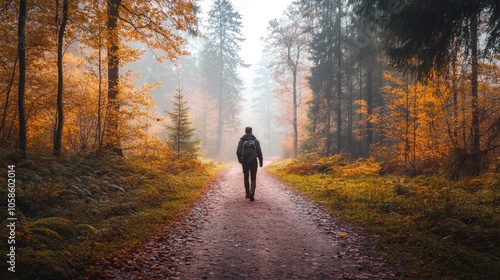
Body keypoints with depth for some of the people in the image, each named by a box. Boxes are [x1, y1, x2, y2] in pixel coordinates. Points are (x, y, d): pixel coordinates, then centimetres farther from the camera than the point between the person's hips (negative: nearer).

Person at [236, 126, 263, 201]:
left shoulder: (241, 141, 0)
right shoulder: (255, 140, -1)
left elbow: (238, 152, 1)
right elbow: (259, 152, -5)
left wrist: (240, 160, 18)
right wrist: (260, 161, 4)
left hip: (245, 162, 1)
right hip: (253, 162, -1)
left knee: (246, 178, 15)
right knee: (253, 179, 4)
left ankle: (247, 194, 20)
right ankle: (252, 191, -20)